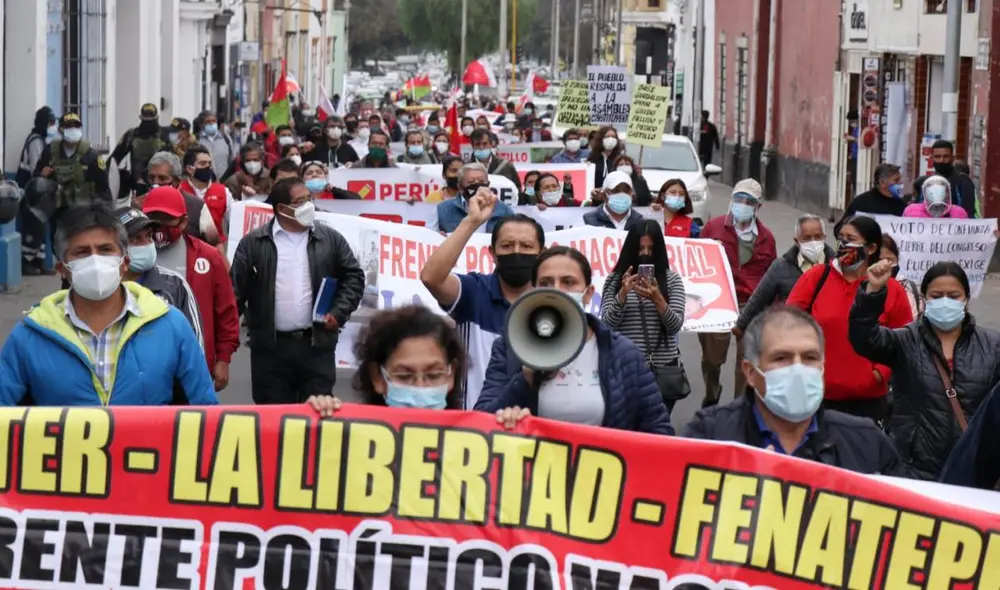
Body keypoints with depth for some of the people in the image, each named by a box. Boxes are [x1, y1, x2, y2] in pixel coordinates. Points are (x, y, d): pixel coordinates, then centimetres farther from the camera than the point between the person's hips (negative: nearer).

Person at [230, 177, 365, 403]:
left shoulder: (331, 239, 6)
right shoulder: (253, 244, 1)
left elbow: (354, 276, 12)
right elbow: (236, 291, 1)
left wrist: (339, 312, -2)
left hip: (317, 345, 1)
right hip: (270, 348, -1)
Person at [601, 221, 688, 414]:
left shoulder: (672, 279, 4)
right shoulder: (615, 280, 3)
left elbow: (676, 325, -4)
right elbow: (607, 325, -4)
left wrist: (657, 299, -20)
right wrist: (623, 293, -18)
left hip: (664, 367, 1)